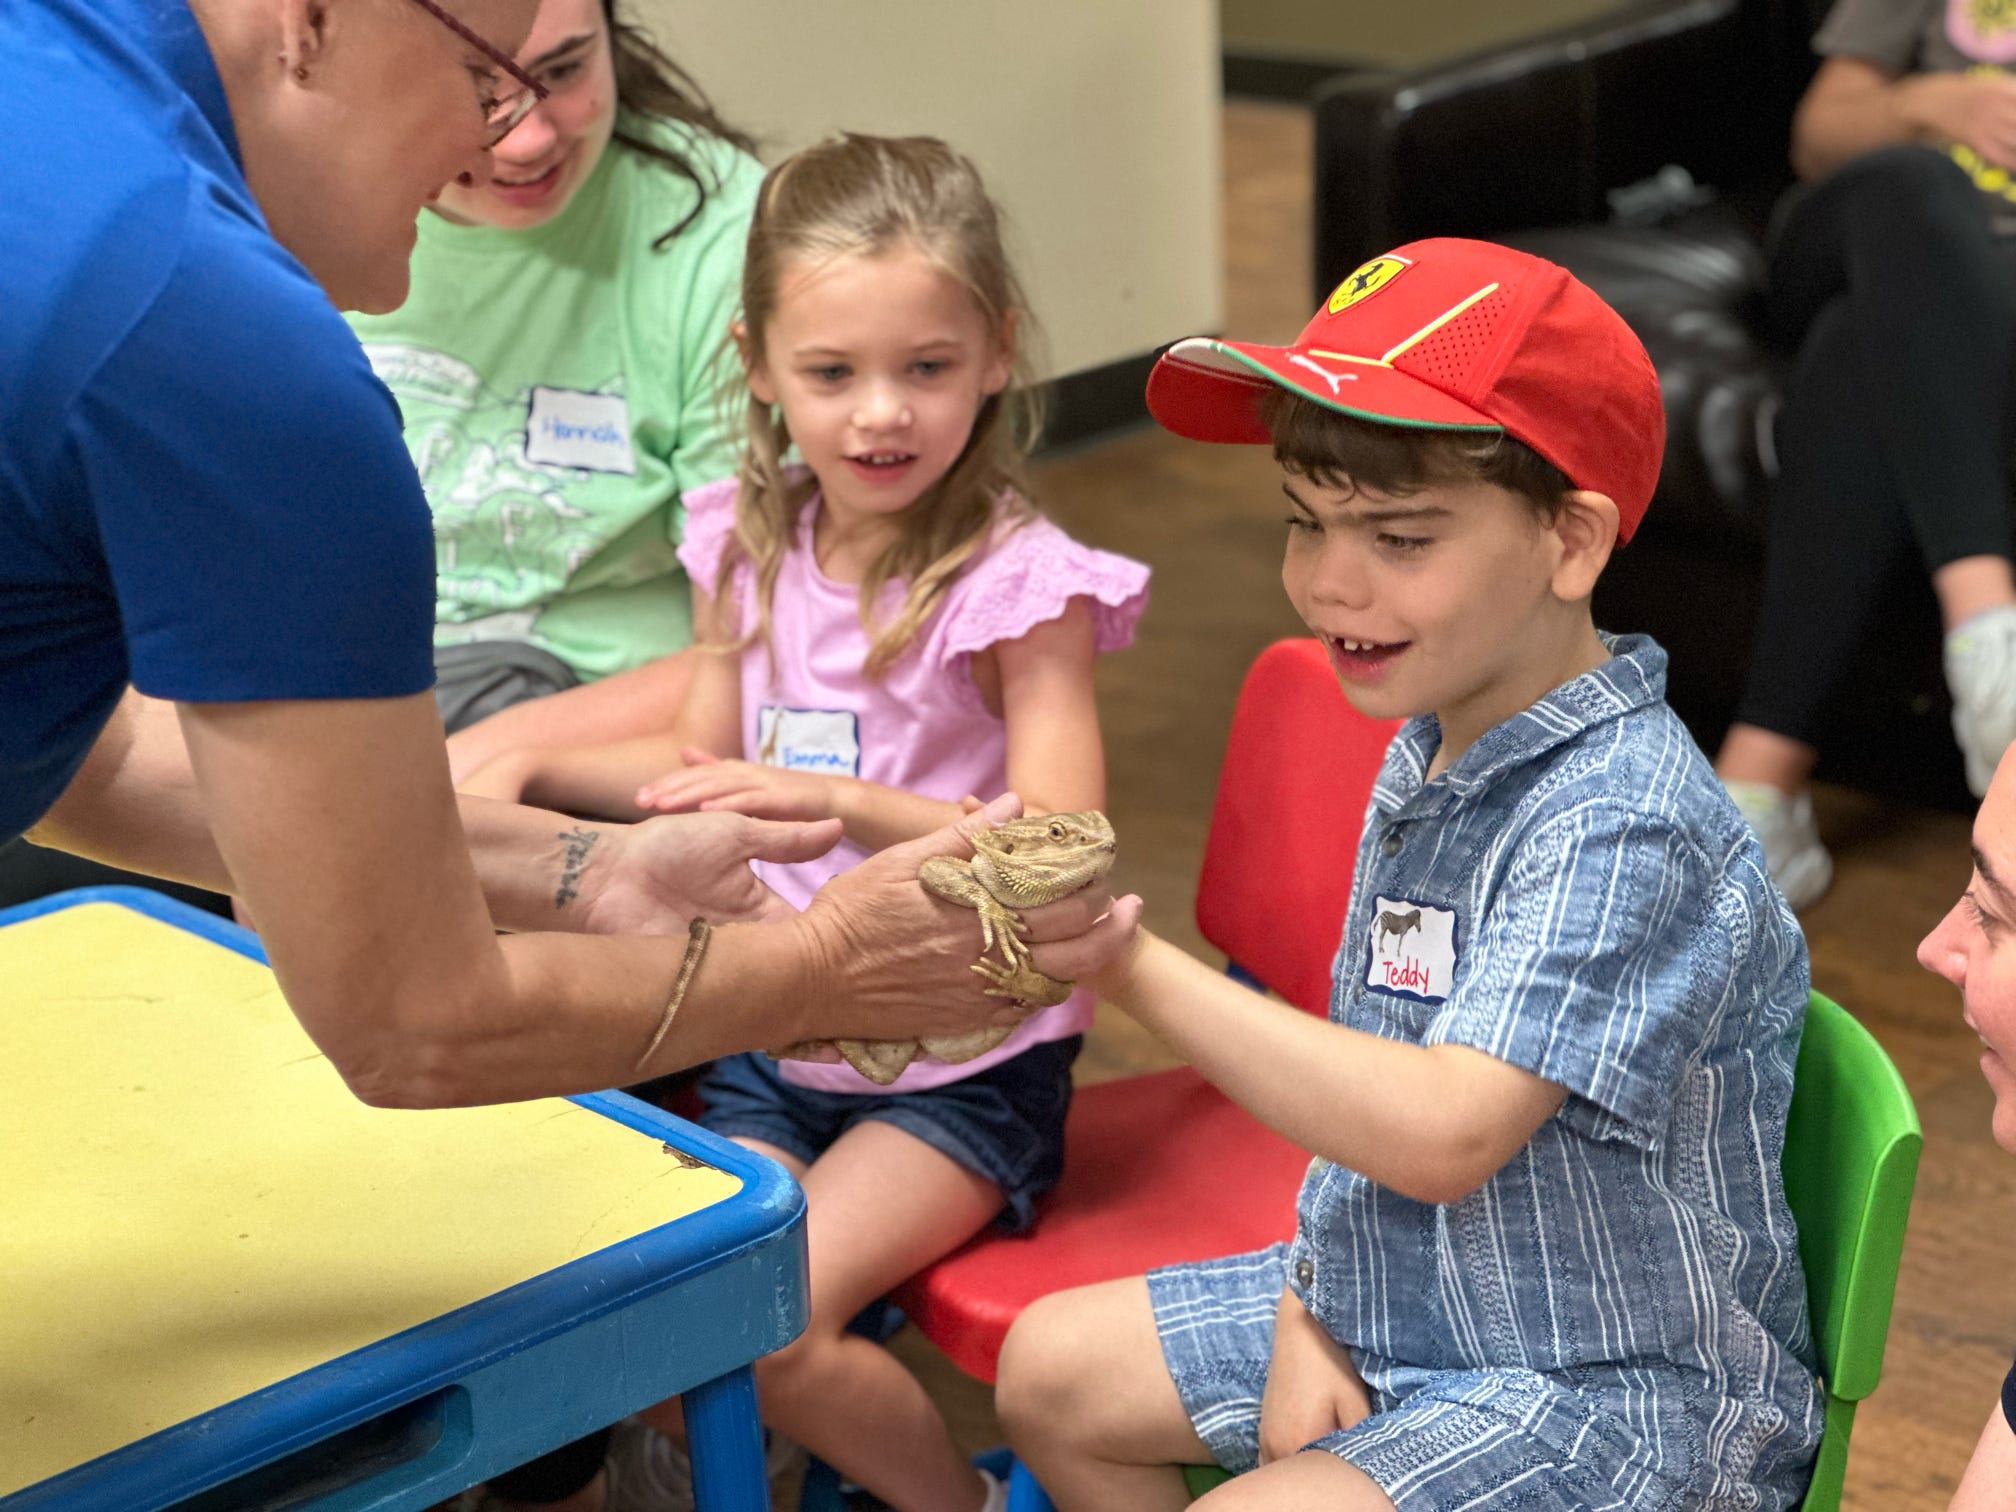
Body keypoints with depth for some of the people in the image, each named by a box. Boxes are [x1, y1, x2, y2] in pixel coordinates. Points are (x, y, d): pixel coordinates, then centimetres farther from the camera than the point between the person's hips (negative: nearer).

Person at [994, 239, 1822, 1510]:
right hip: (1396, 1307, 9)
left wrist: (1134, 964, -38)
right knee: (1052, 1370, 15)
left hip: (1625, 1387, -9)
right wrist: (1310, 1311, -2)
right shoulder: (1428, 755, 1)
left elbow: (1442, 1133, -36)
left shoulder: (1620, 825, -27)